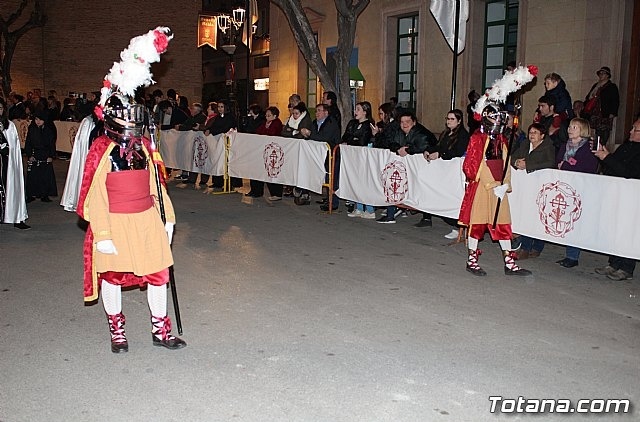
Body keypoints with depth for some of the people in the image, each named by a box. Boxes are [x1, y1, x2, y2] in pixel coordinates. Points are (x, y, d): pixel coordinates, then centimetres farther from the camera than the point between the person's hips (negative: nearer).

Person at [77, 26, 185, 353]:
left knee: (158, 273, 7)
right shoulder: (101, 149, -10)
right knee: (112, 275, 11)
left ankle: (160, 331, 21)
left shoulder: (143, 145, 6)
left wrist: (167, 216, 12)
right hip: (114, 223, -4)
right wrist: (102, 234, -16)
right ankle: (116, 331, 31)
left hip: (147, 219, 5)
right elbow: (95, 194, -12)